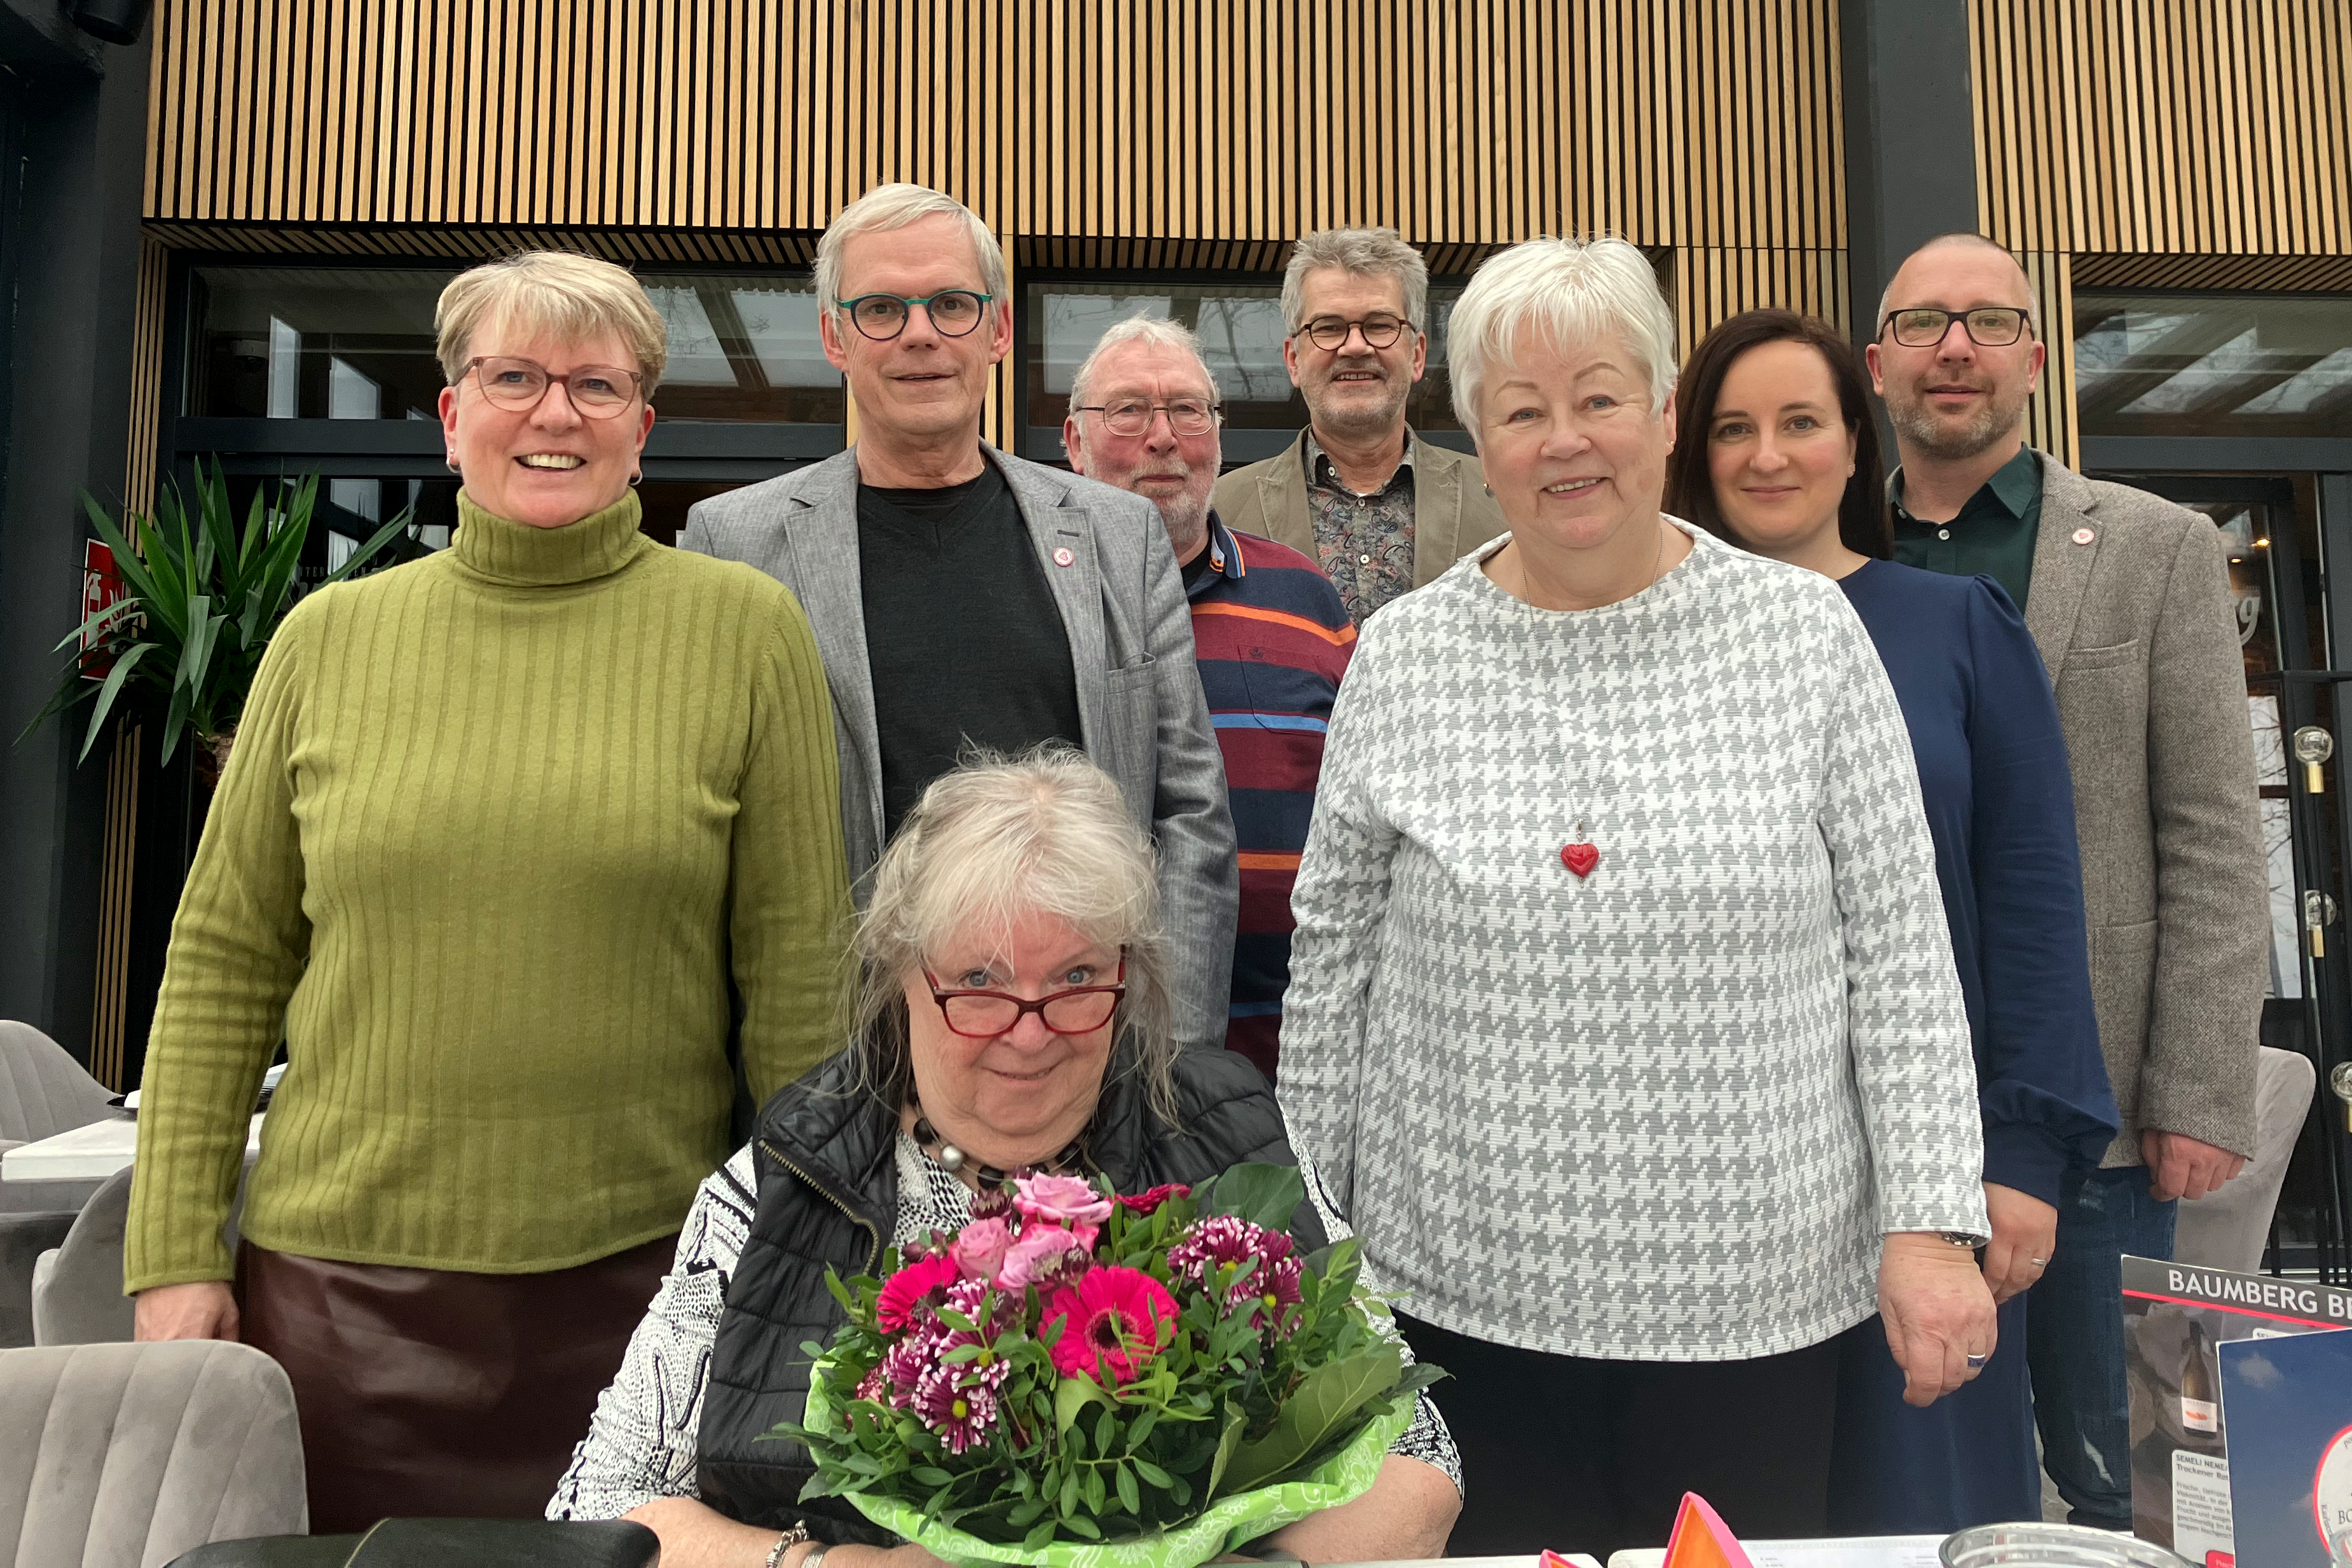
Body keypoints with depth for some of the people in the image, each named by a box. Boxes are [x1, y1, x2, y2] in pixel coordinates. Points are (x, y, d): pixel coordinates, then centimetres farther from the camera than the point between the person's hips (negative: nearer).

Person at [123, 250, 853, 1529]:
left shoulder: (745, 630, -4)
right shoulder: (332, 636, 3)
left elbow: (797, 969, -3)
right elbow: (226, 956, 6)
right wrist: (175, 1252, 3)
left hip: (644, 1276, -2)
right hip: (343, 1274, 2)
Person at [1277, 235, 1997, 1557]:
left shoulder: (1807, 633, -2)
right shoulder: (1402, 657, -1)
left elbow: (1902, 950, -1)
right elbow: (1334, 962, 4)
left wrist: (1932, 1222, -6)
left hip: (1755, 1294, 0)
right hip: (1465, 1285, 1)